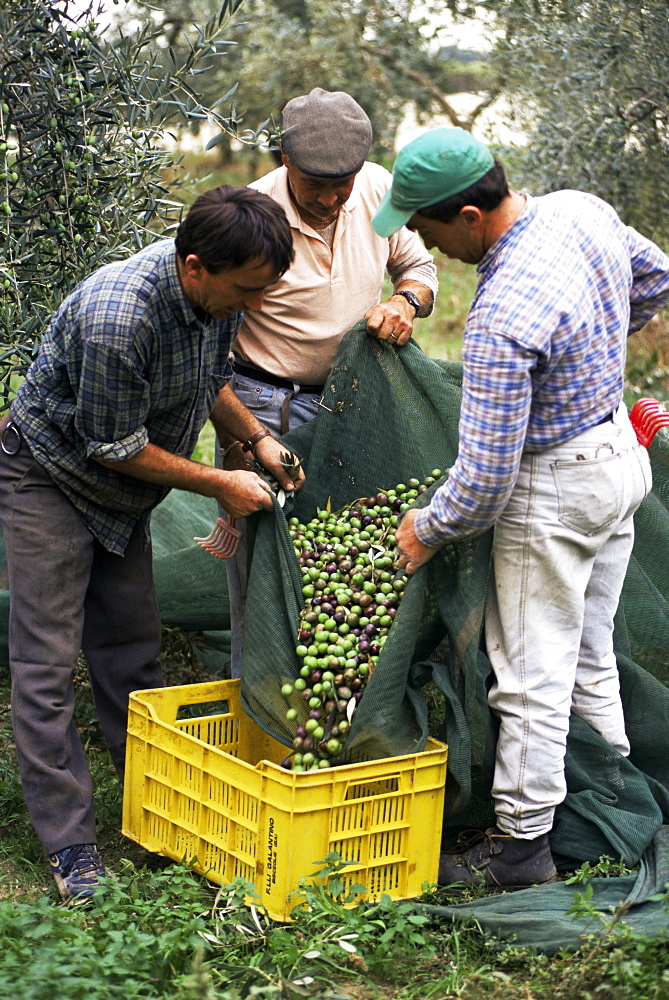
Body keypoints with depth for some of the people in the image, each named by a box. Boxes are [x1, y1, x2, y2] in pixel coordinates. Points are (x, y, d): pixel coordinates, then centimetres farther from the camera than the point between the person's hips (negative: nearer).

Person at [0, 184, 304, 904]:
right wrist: (221, 486, -18)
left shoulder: (218, 294, -11)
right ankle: (68, 844, 0)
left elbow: (210, 380, 10)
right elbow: (115, 446, -27)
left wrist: (257, 440, -5)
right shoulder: (116, 316, -38)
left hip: (122, 493, 8)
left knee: (132, 644, 12)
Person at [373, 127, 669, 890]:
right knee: (590, 656, 20)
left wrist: (427, 529, -8)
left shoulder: (500, 321, -31)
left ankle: (522, 842, 14)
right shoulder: (582, 210, -7)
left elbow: (485, 478, -26)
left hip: (555, 489, -9)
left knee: (532, 673, 3)